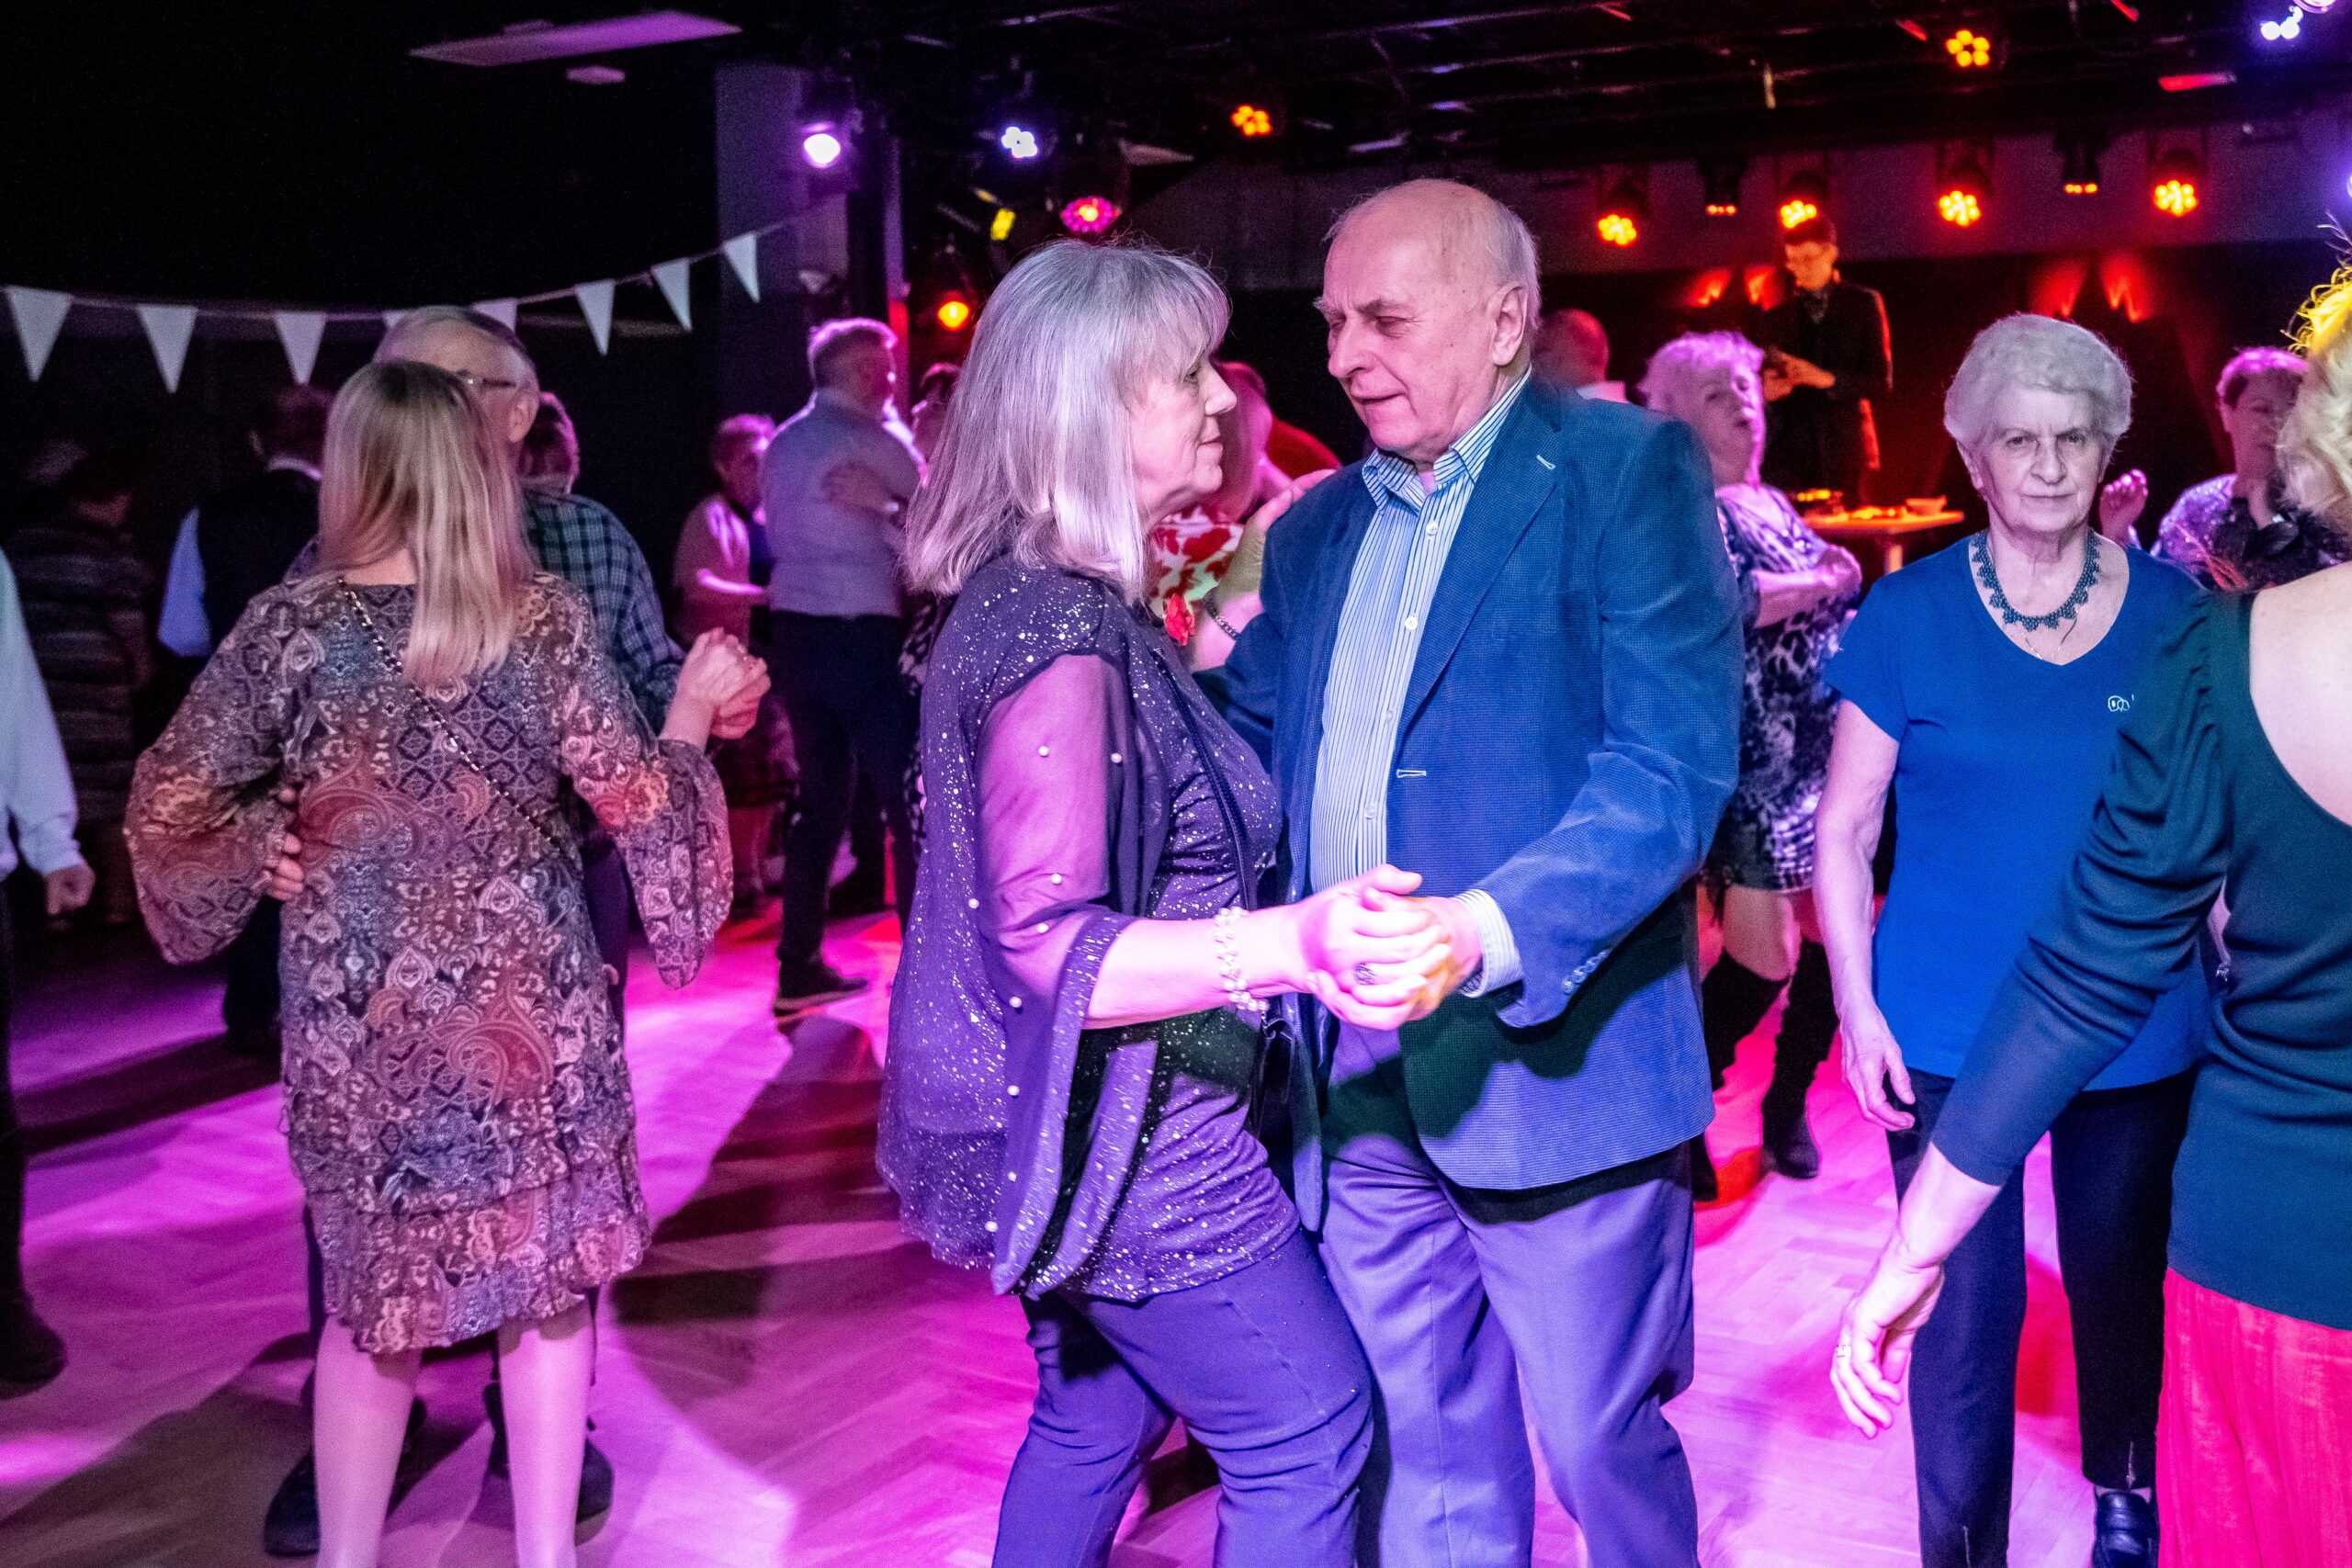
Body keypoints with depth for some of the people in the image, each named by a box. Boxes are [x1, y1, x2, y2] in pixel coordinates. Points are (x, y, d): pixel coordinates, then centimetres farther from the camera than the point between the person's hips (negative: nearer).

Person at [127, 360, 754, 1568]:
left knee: (371, 1298, 17)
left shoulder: (289, 625, -6)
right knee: (546, 1285, 14)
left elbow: (167, 808, -2)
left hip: (358, 1019, 1)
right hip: (529, 1004, -1)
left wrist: (269, 833, 16)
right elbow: (635, 799, -7)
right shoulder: (541, 617, -7)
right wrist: (692, 711, 10)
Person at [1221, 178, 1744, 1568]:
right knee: (1424, 1451, 18)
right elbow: (1256, 758, 16)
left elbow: (1674, 764, -18)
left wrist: (1485, 932, -31)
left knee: (1598, 1444, 10)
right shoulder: (1314, 531, 13)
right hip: (1354, 1076, 6)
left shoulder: (1628, 472, -7)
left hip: (1551, 1057, -5)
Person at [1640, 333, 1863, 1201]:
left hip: (1828, 745, 8)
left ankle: (1787, 1107, 25)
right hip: (1757, 759, -7)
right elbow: (1714, 603, -24)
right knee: (1764, 955, -9)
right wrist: (1821, 584, -11)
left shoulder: (1773, 503, 18)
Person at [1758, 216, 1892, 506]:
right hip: (1787, 447, 2)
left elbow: (1882, 382, 1)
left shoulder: (1863, 303, 8)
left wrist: (1826, 379, -14)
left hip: (1844, 448, -2)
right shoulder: (1777, 313, 16)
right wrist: (1767, 390, -6)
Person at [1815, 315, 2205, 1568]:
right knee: (1963, 1312, 5)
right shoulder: (1906, 615, -6)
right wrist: (1856, 1005, -8)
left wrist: (2230, 983, 1)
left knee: (2121, 1283, 19)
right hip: (1949, 1031, -2)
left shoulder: (2172, 610, -1)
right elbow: (1846, 826, -3)